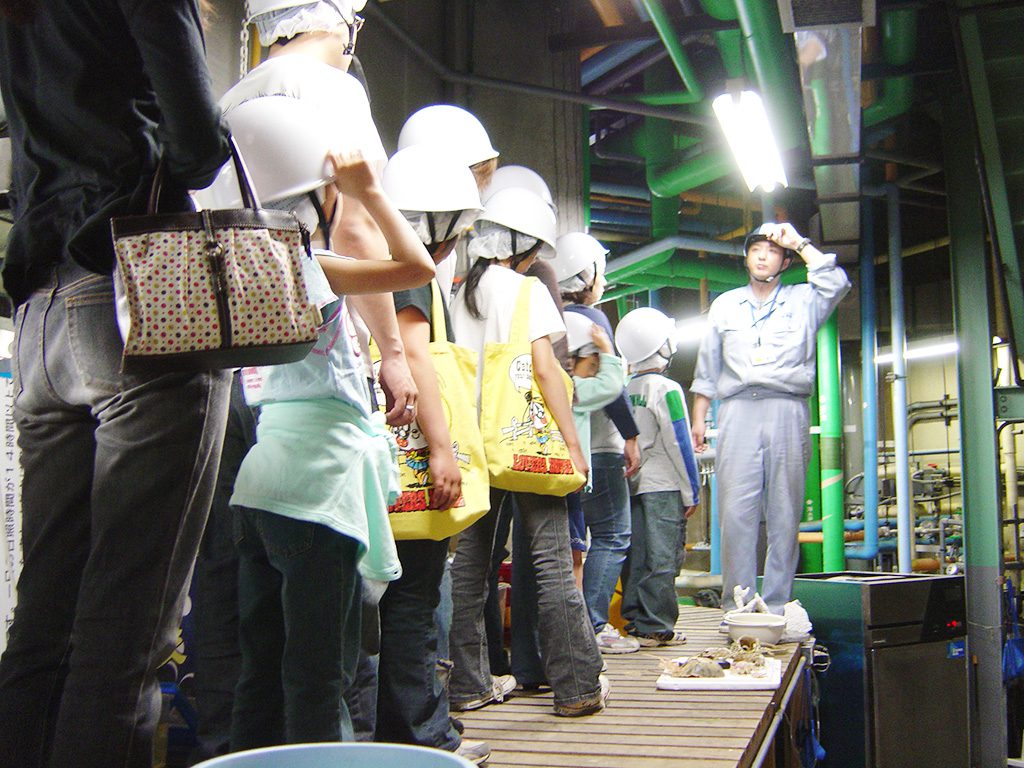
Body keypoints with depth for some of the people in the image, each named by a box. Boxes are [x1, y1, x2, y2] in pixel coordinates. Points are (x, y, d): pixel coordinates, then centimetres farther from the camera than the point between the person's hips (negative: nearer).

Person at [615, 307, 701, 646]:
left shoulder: (623, 390, 8)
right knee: (662, 558, -3)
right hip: (663, 488, -6)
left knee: (635, 557, 10)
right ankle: (656, 627, -2)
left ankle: (634, 622, 14)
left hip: (631, 485, 6)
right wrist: (692, 491, -5)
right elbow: (679, 444, -11)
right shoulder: (666, 389, -10)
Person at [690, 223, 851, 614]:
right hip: (738, 410, 1)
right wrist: (699, 418, 15)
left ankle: (777, 605, 1)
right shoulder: (724, 305, 21)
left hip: (787, 412, -1)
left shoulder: (802, 301, 15)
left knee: (784, 514, -3)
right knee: (736, 512, -7)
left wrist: (799, 241, 2)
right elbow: (707, 368, 22)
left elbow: (836, 282, -6)